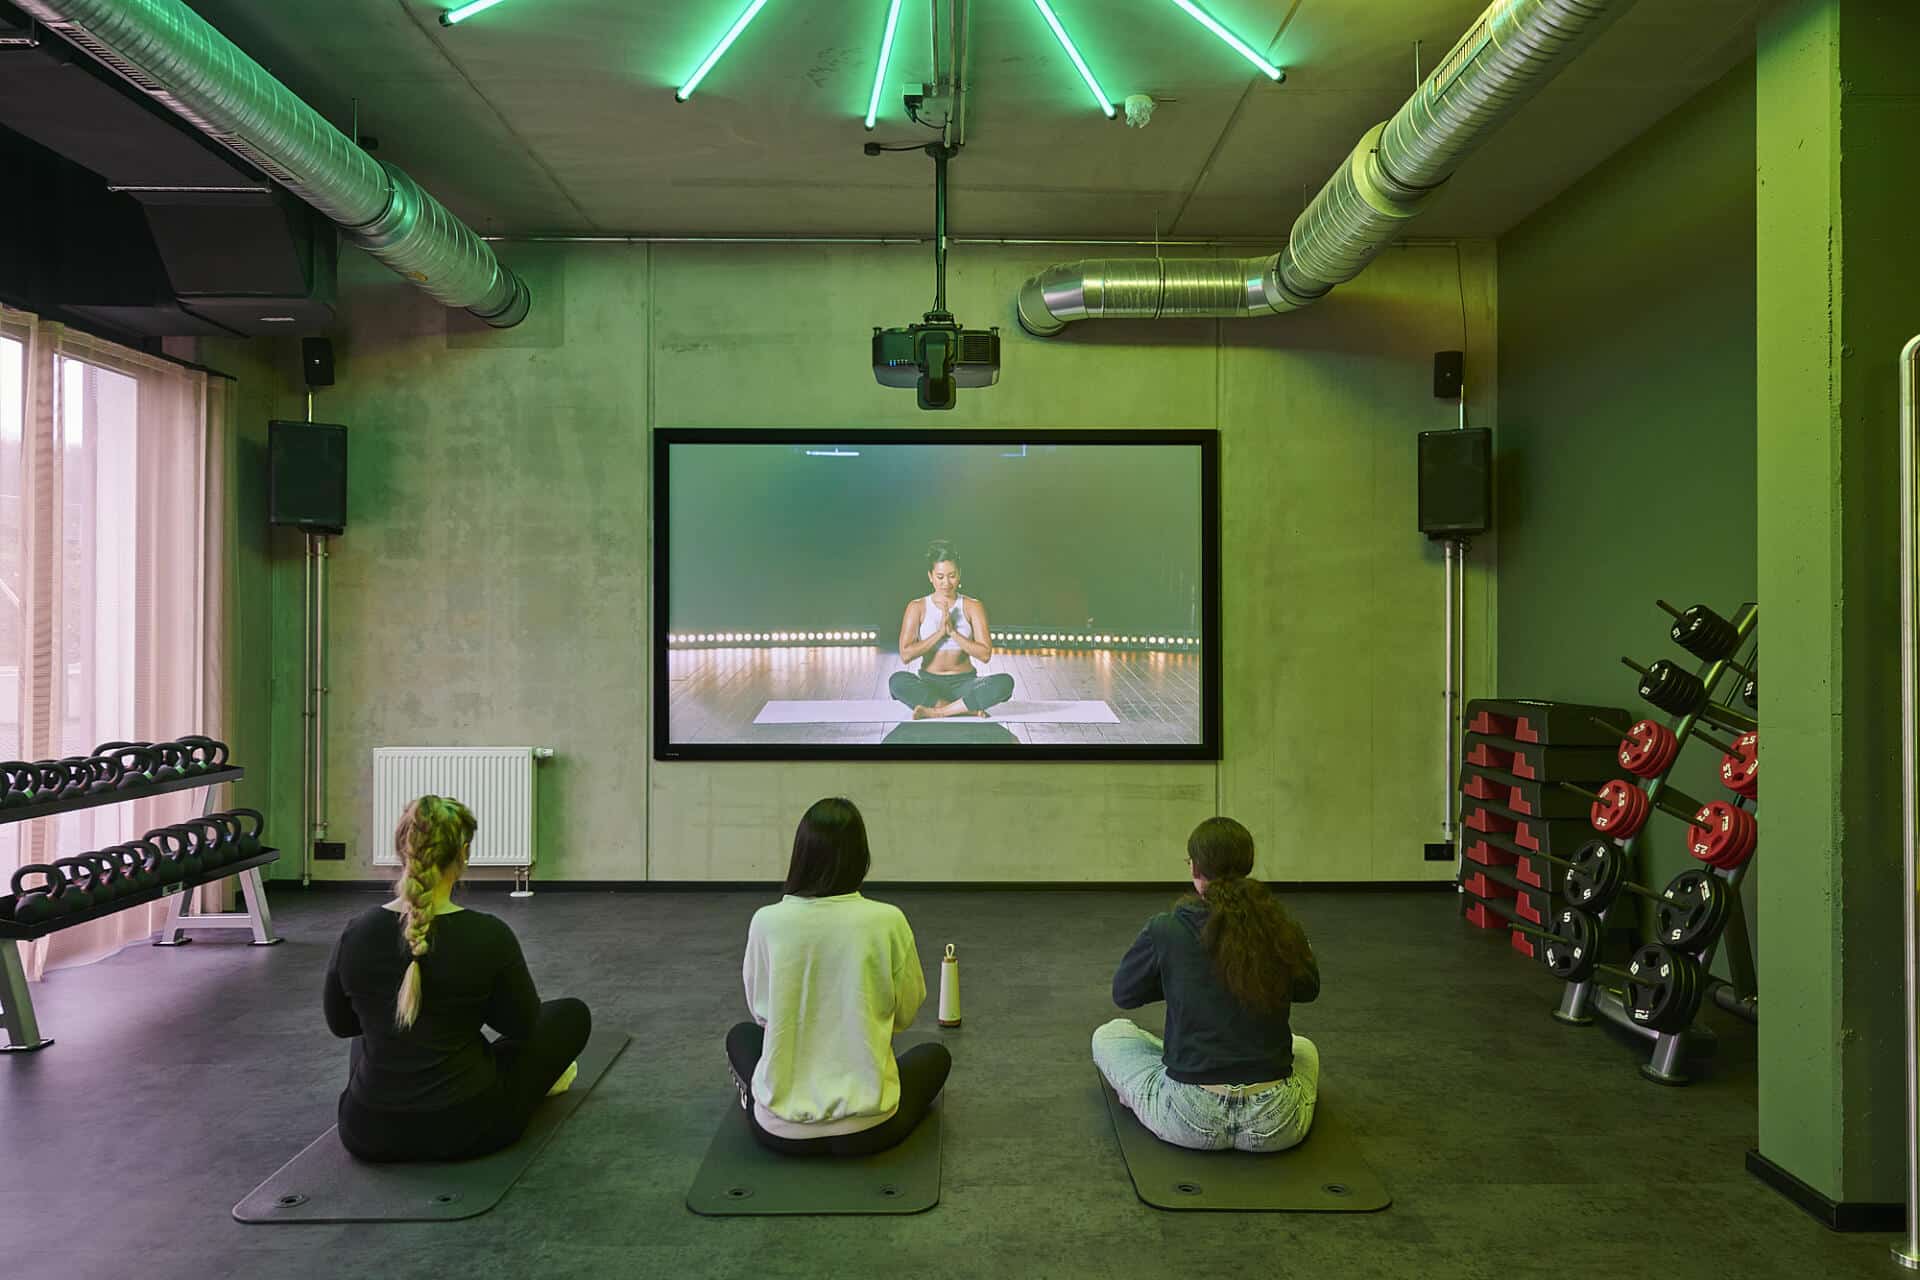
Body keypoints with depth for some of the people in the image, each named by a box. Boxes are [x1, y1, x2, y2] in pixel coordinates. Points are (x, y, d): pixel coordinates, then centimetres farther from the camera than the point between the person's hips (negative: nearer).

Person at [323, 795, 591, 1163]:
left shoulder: (356, 933, -9)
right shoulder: (487, 935, -18)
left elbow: (341, 1023, 10)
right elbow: (521, 1024, -1)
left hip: (369, 1133, 4)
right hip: (467, 1127, -4)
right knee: (571, 1014, 20)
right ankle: (537, 1078, 45)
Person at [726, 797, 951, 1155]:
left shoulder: (766, 921, -9)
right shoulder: (888, 921, -13)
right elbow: (905, 1014, 3)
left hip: (781, 1132, 2)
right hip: (866, 1130, -2)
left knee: (741, 1035, 34)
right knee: (935, 1056, 30)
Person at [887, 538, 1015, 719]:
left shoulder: (973, 607, 3)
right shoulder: (917, 607, 2)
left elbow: (985, 654, -6)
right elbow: (905, 655, -9)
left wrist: (953, 632, -13)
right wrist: (940, 632, -14)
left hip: (964, 683, 0)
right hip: (929, 684, 0)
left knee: (1004, 682, -29)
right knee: (898, 681, -34)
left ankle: (936, 711, -26)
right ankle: (967, 708, -27)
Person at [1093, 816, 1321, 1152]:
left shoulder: (1166, 930, -10)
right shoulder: (1284, 931, -3)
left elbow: (1123, 993, 9)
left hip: (1190, 1121, -3)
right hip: (1276, 1127, 3)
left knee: (1109, 1035, 25)